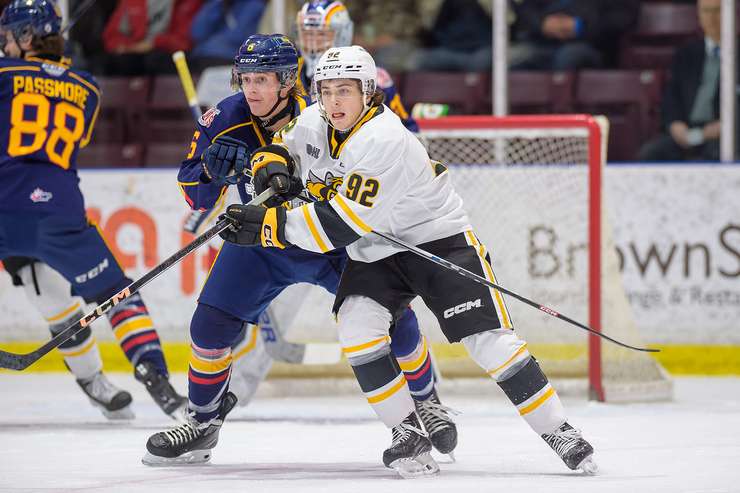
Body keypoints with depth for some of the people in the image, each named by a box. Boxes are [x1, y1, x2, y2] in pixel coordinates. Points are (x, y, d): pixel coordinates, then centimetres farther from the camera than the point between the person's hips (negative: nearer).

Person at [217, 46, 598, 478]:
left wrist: (270, 226, -36)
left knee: (489, 340, -12)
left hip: (440, 240, -6)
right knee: (357, 325, -20)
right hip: (375, 252, 6)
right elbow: (279, 149, 15)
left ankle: (559, 434, 0)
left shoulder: (385, 140, -30)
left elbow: (343, 224, -34)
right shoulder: (312, 125, -5)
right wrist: (271, 169, -10)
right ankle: (408, 435, -10)